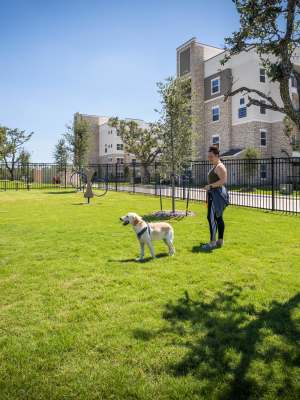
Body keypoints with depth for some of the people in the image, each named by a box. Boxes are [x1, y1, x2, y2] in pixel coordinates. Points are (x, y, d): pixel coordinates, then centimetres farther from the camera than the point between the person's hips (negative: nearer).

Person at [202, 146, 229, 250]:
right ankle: (220, 241, 18)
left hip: (217, 193, -11)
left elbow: (223, 181, -24)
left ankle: (212, 242, -14)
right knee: (218, 218, 12)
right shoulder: (215, 166, 19)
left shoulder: (220, 166, -13)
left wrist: (210, 186, -23)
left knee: (211, 217, -15)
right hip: (214, 194, 11)